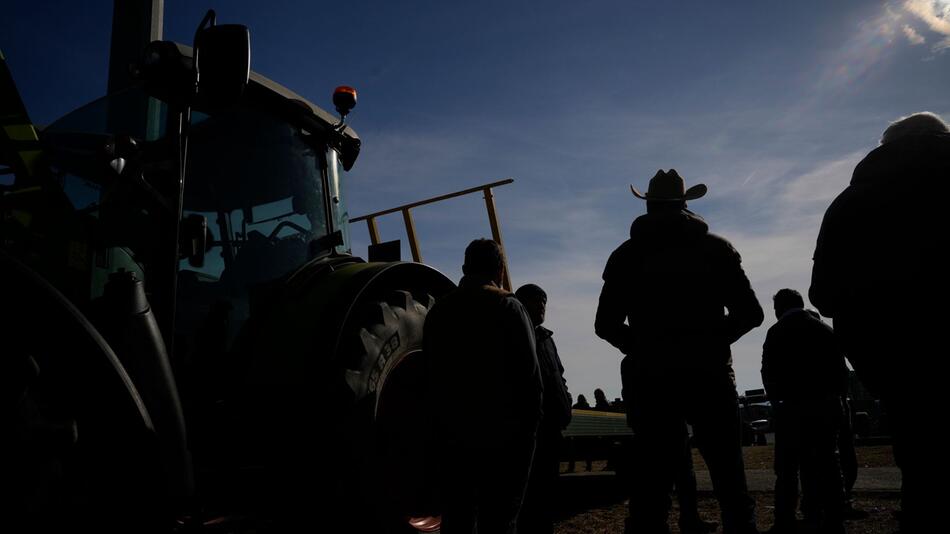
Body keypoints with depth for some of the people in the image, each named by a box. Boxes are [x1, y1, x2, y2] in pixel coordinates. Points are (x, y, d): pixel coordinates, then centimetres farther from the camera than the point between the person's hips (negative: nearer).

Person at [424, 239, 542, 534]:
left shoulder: (438, 311, 9)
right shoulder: (507, 307, -7)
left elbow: (432, 375, 11)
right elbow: (529, 373, -11)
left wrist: (446, 418, 15)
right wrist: (530, 422, -1)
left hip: (451, 434, 5)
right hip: (503, 434, -5)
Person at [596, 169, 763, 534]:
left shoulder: (626, 255, 5)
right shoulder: (715, 248, 5)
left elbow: (606, 325, 2)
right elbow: (750, 313, 3)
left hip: (650, 380, 0)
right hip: (709, 375, 0)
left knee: (649, 494, 2)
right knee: (731, 489, 9)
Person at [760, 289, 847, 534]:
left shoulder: (777, 332, -1)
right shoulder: (827, 330, 12)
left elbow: (769, 373, -5)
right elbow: (840, 368, 10)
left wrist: (776, 400, 8)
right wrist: (836, 396, 14)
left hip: (794, 407, -4)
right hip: (828, 405, 4)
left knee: (788, 468, 1)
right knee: (828, 467, 7)